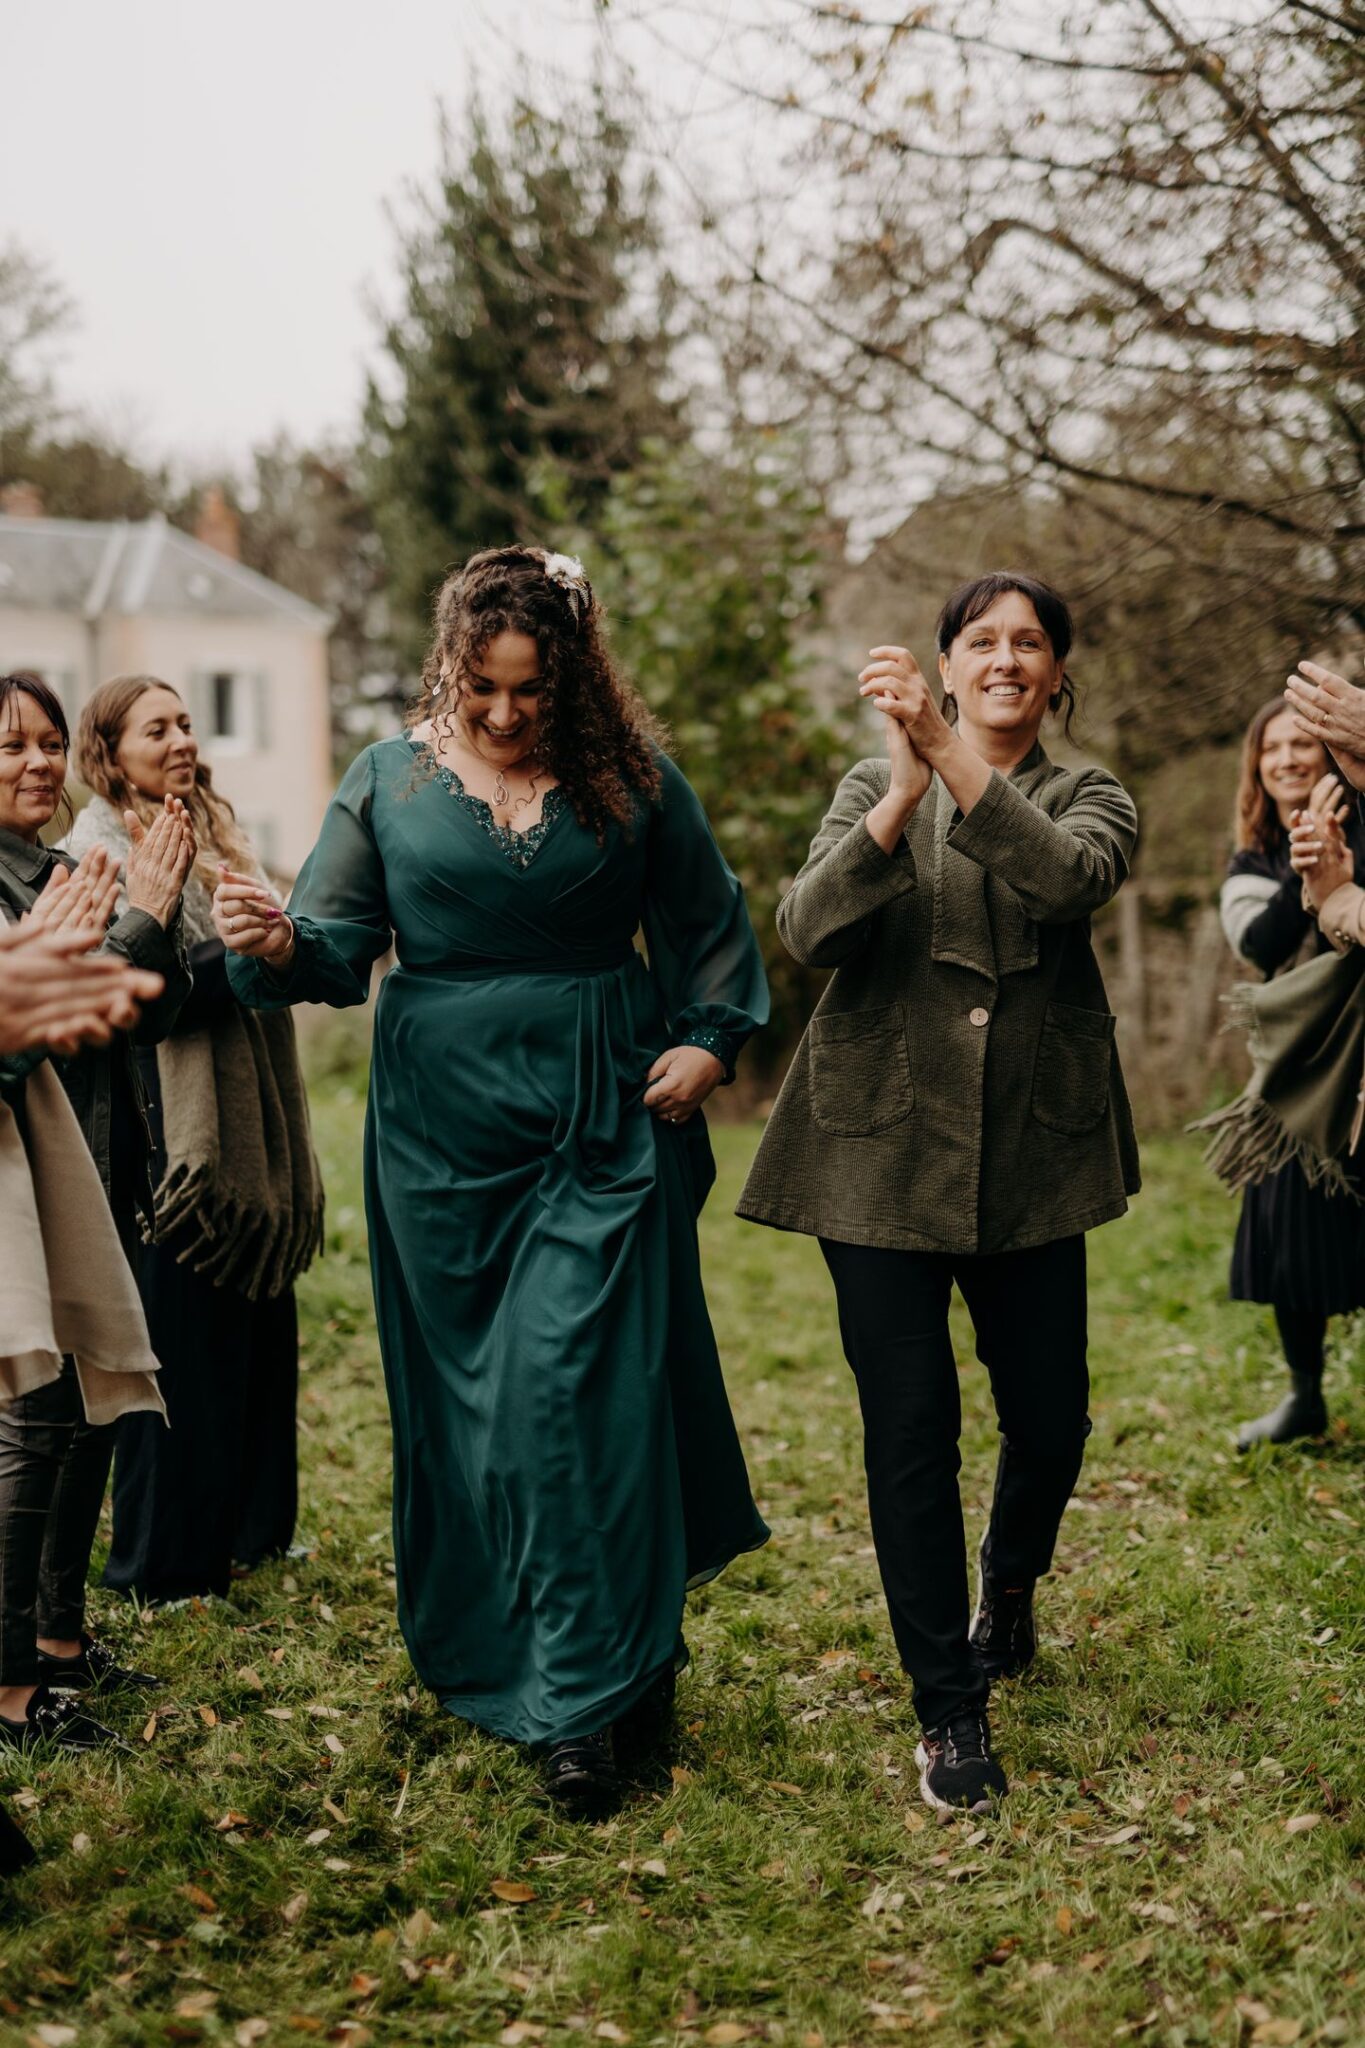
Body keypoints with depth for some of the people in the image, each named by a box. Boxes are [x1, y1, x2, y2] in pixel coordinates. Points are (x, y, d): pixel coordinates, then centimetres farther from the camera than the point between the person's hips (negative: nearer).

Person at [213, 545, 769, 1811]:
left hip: (601, 1123, -2)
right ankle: (483, 1656, 24)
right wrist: (276, 945, -23)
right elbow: (339, 942, -1)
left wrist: (710, 1039, -1)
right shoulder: (389, 781, 4)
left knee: (574, 1388, -7)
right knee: (462, 1396, 7)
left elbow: (708, 926, 13)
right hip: (444, 1125, 2)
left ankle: (589, 1701, 0)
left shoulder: (631, 781, 2)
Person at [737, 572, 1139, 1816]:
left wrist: (954, 756, -30)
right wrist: (905, 793, -26)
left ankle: (1010, 1582, 42)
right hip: (885, 1149, -1)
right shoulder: (876, 789, 7)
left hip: (1031, 1158, 1)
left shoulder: (1090, 799, 7)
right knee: (911, 1429, -2)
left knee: (1050, 1419, 8)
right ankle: (951, 1709, 12)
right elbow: (807, 931, -12)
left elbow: (1070, 877, -19)